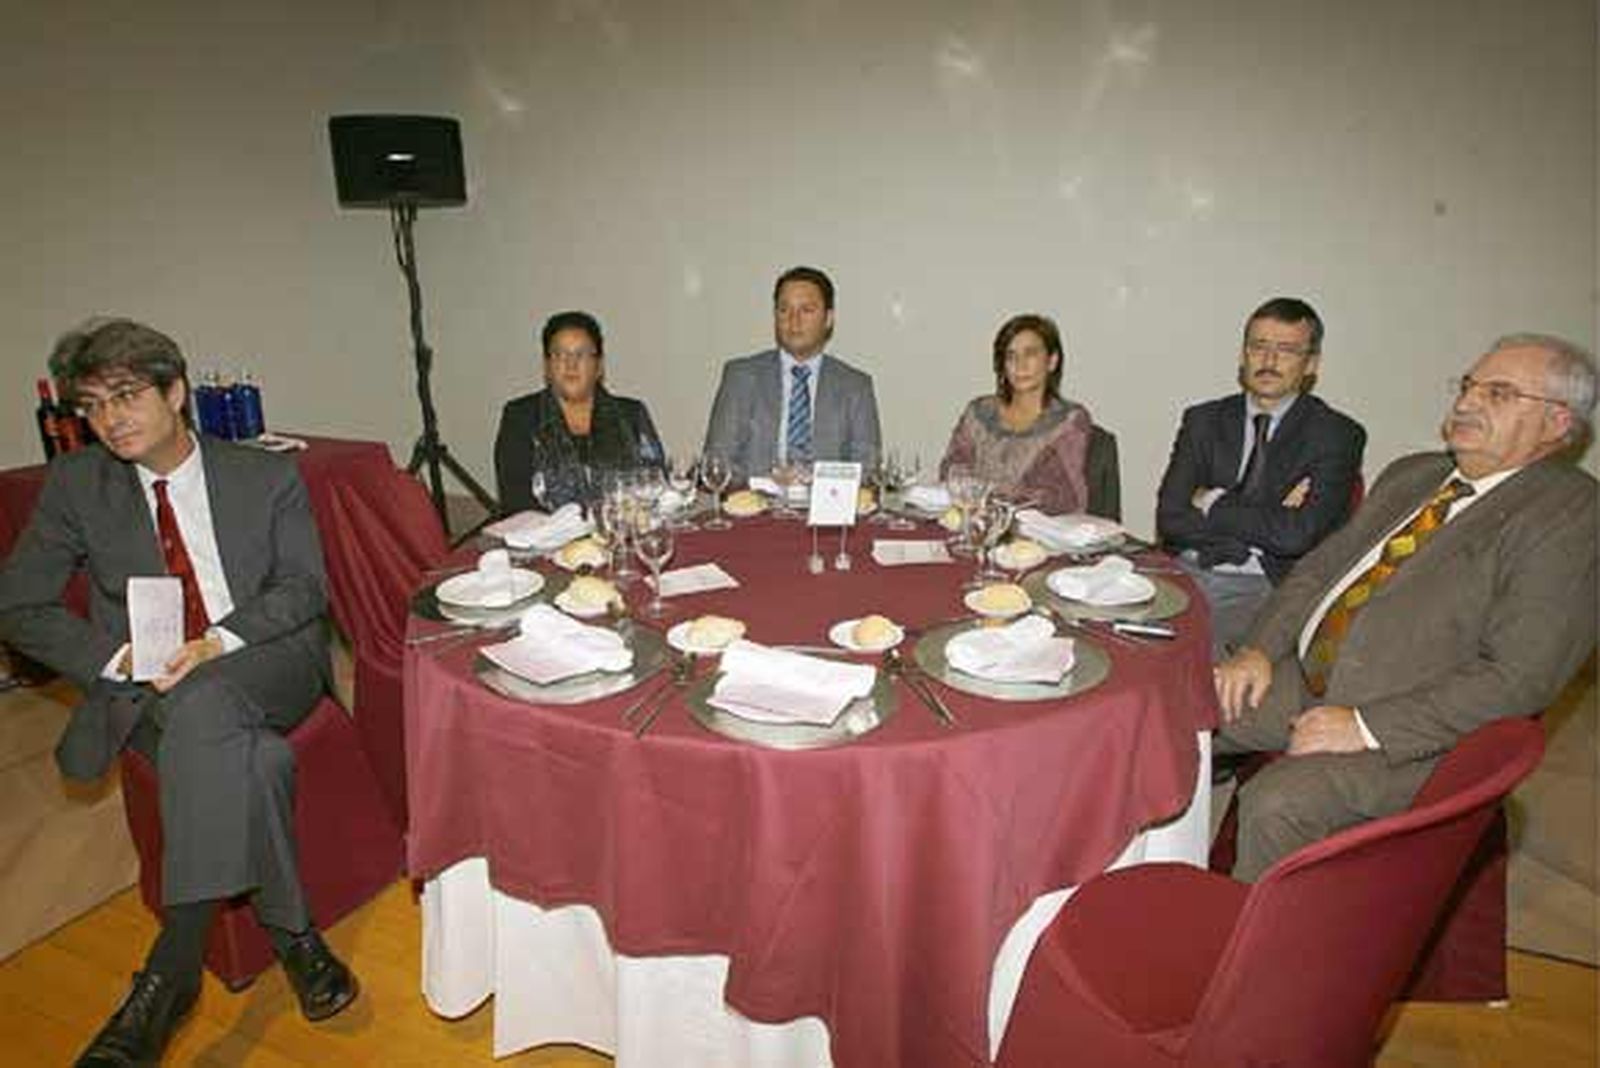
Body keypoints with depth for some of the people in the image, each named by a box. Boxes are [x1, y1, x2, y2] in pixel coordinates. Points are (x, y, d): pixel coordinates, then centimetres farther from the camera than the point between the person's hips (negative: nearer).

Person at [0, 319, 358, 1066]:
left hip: (267, 664, -1)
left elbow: (303, 588, 0)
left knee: (203, 702, -37)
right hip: (143, 690, 1)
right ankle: (291, 935, -17)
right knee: (253, 759, -34)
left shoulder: (267, 477, 6)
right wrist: (121, 658, -13)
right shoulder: (74, 485, 9)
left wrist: (217, 644, -19)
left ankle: (171, 972, -27)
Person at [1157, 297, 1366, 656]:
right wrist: (1263, 519, -7)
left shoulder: (1336, 434, 3)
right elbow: (1170, 520, -1)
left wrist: (1213, 504, -3)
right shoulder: (1204, 421, 12)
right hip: (1188, 572, 3)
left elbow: (1296, 535, -12)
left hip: (1268, 587, -3)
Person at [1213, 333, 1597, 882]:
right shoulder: (1410, 474, 16)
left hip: (1412, 731, -7)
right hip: (1301, 678, 7)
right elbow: (1319, 567, 17)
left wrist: (1367, 727, -21)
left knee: (1274, 803, -30)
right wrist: (1259, 650, 0)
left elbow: (1517, 678, -17)